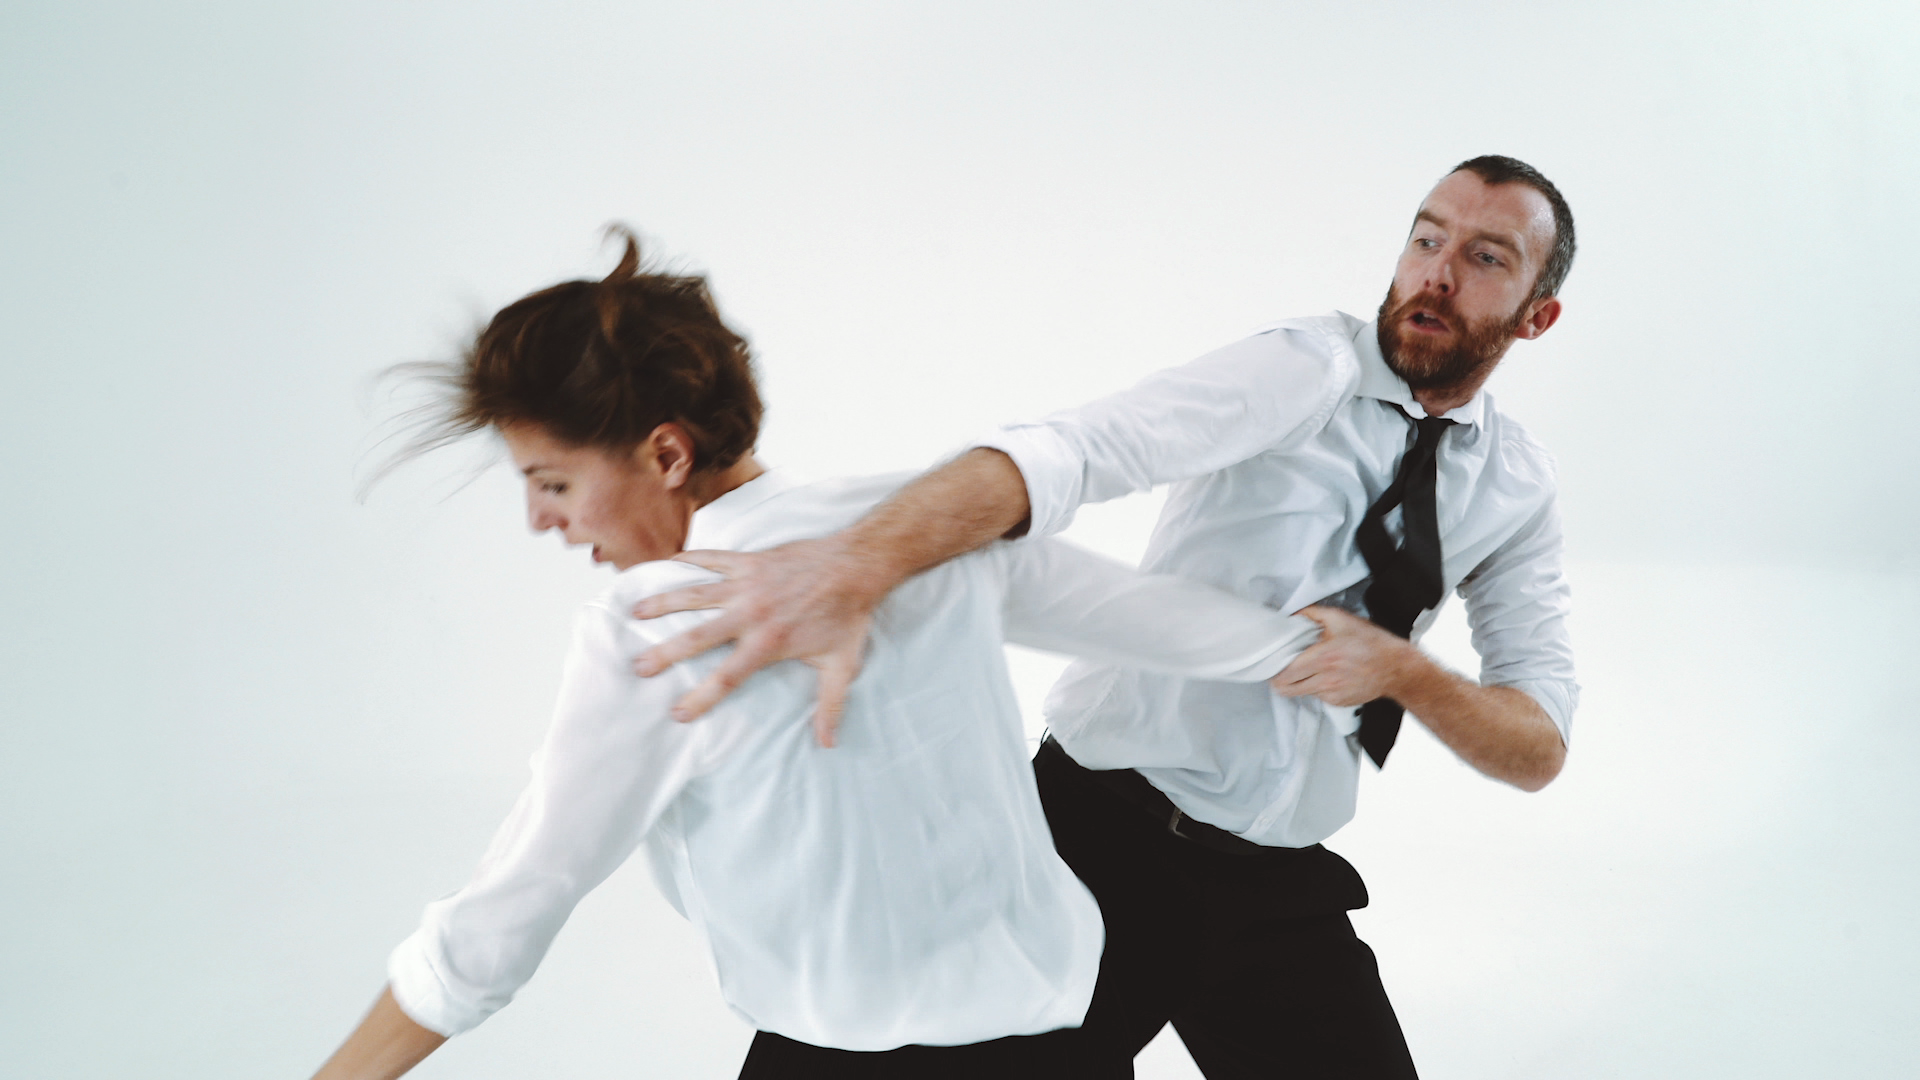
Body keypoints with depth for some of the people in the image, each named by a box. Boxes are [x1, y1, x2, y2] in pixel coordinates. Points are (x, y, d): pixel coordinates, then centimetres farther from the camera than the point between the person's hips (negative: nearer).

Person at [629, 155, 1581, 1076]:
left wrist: (1396, 666, -21)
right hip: (1102, 834, -4)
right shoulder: (1312, 369, -12)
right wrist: (857, 565, -47)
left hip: (1282, 893, 4)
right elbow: (1065, 453, -29)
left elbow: (1539, 750, 1)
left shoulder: (1516, 487, 5)